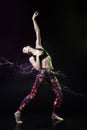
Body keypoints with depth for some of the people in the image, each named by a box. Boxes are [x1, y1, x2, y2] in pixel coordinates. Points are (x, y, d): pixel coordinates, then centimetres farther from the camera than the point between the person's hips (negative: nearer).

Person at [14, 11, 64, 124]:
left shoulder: (38, 46, 18)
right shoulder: (31, 58, 7)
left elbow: (37, 32, 16)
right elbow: (37, 67, -11)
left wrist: (33, 19, 13)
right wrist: (37, 56, -6)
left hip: (51, 74, 5)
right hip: (42, 74, -5)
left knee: (59, 95, 0)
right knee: (32, 94, -11)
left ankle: (54, 114, 13)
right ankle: (18, 112, -5)